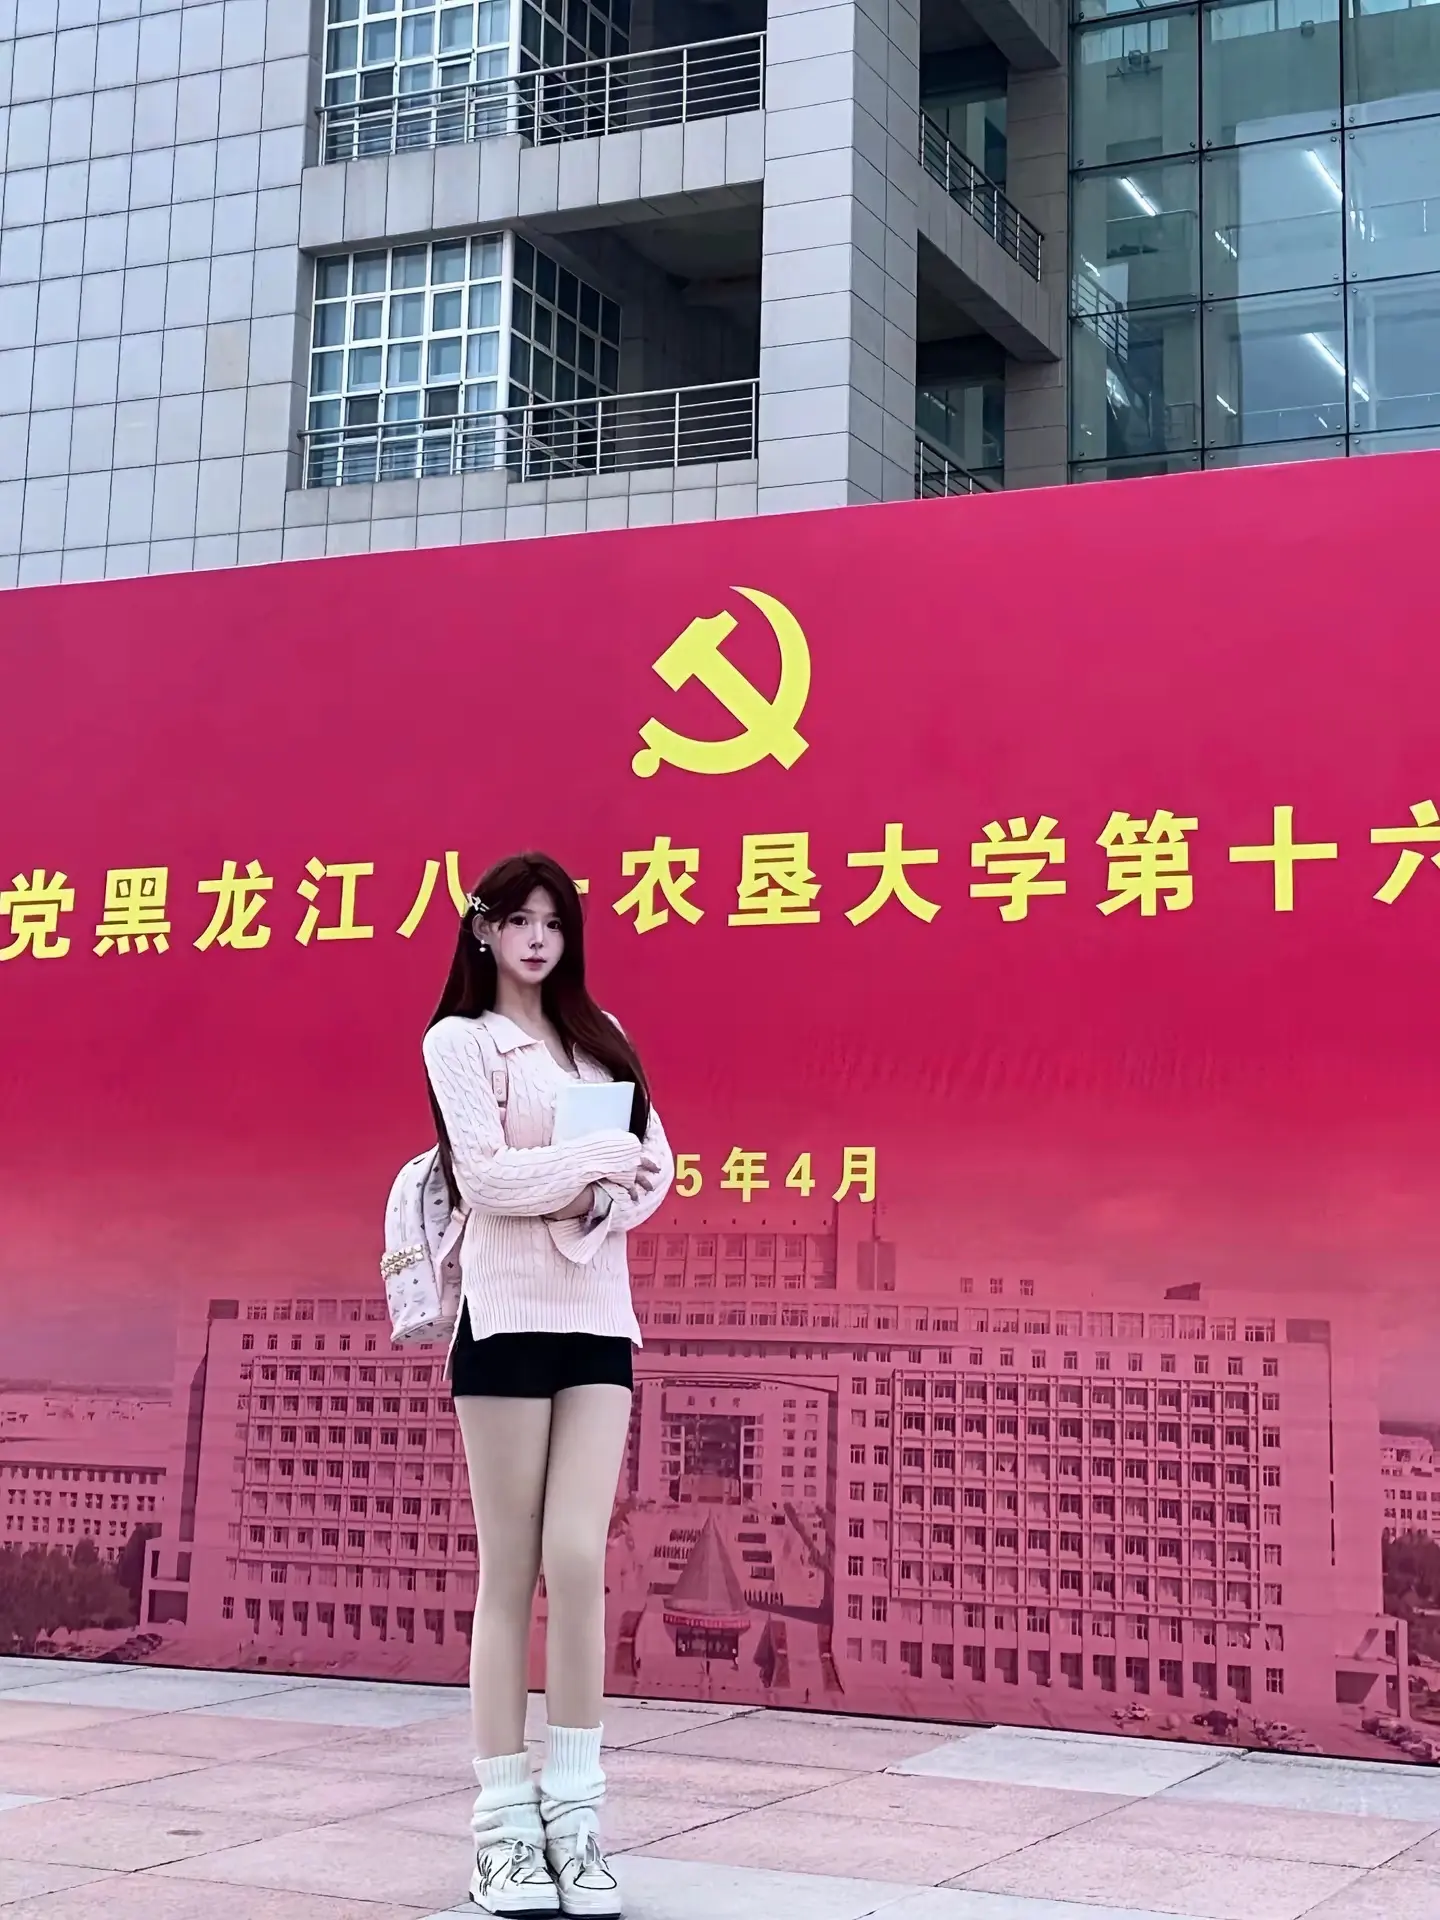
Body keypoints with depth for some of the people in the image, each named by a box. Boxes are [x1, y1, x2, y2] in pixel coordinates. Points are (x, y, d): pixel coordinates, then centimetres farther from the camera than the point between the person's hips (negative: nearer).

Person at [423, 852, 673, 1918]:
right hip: (508, 1316, -4)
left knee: (579, 1559, -5)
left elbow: (658, 1164, 8)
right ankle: (506, 1822, 4)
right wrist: (602, 1156, -7)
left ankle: (574, 1811, 2)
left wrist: (602, 1200, -11)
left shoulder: (599, 1035, 17)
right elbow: (483, 1176, -10)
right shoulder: (458, 1039, 3)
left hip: (599, 1317, 4)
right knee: (510, 1570, -1)